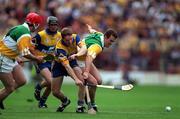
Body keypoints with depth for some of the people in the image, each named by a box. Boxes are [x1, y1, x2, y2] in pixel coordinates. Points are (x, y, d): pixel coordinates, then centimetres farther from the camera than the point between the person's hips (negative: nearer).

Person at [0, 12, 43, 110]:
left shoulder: (19, 28, 10)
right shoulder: (25, 34, -21)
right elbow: (25, 54, -26)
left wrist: (16, 57, 22)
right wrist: (37, 59, -10)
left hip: (11, 60, 10)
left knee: (21, 81, 9)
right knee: (10, 88, -4)